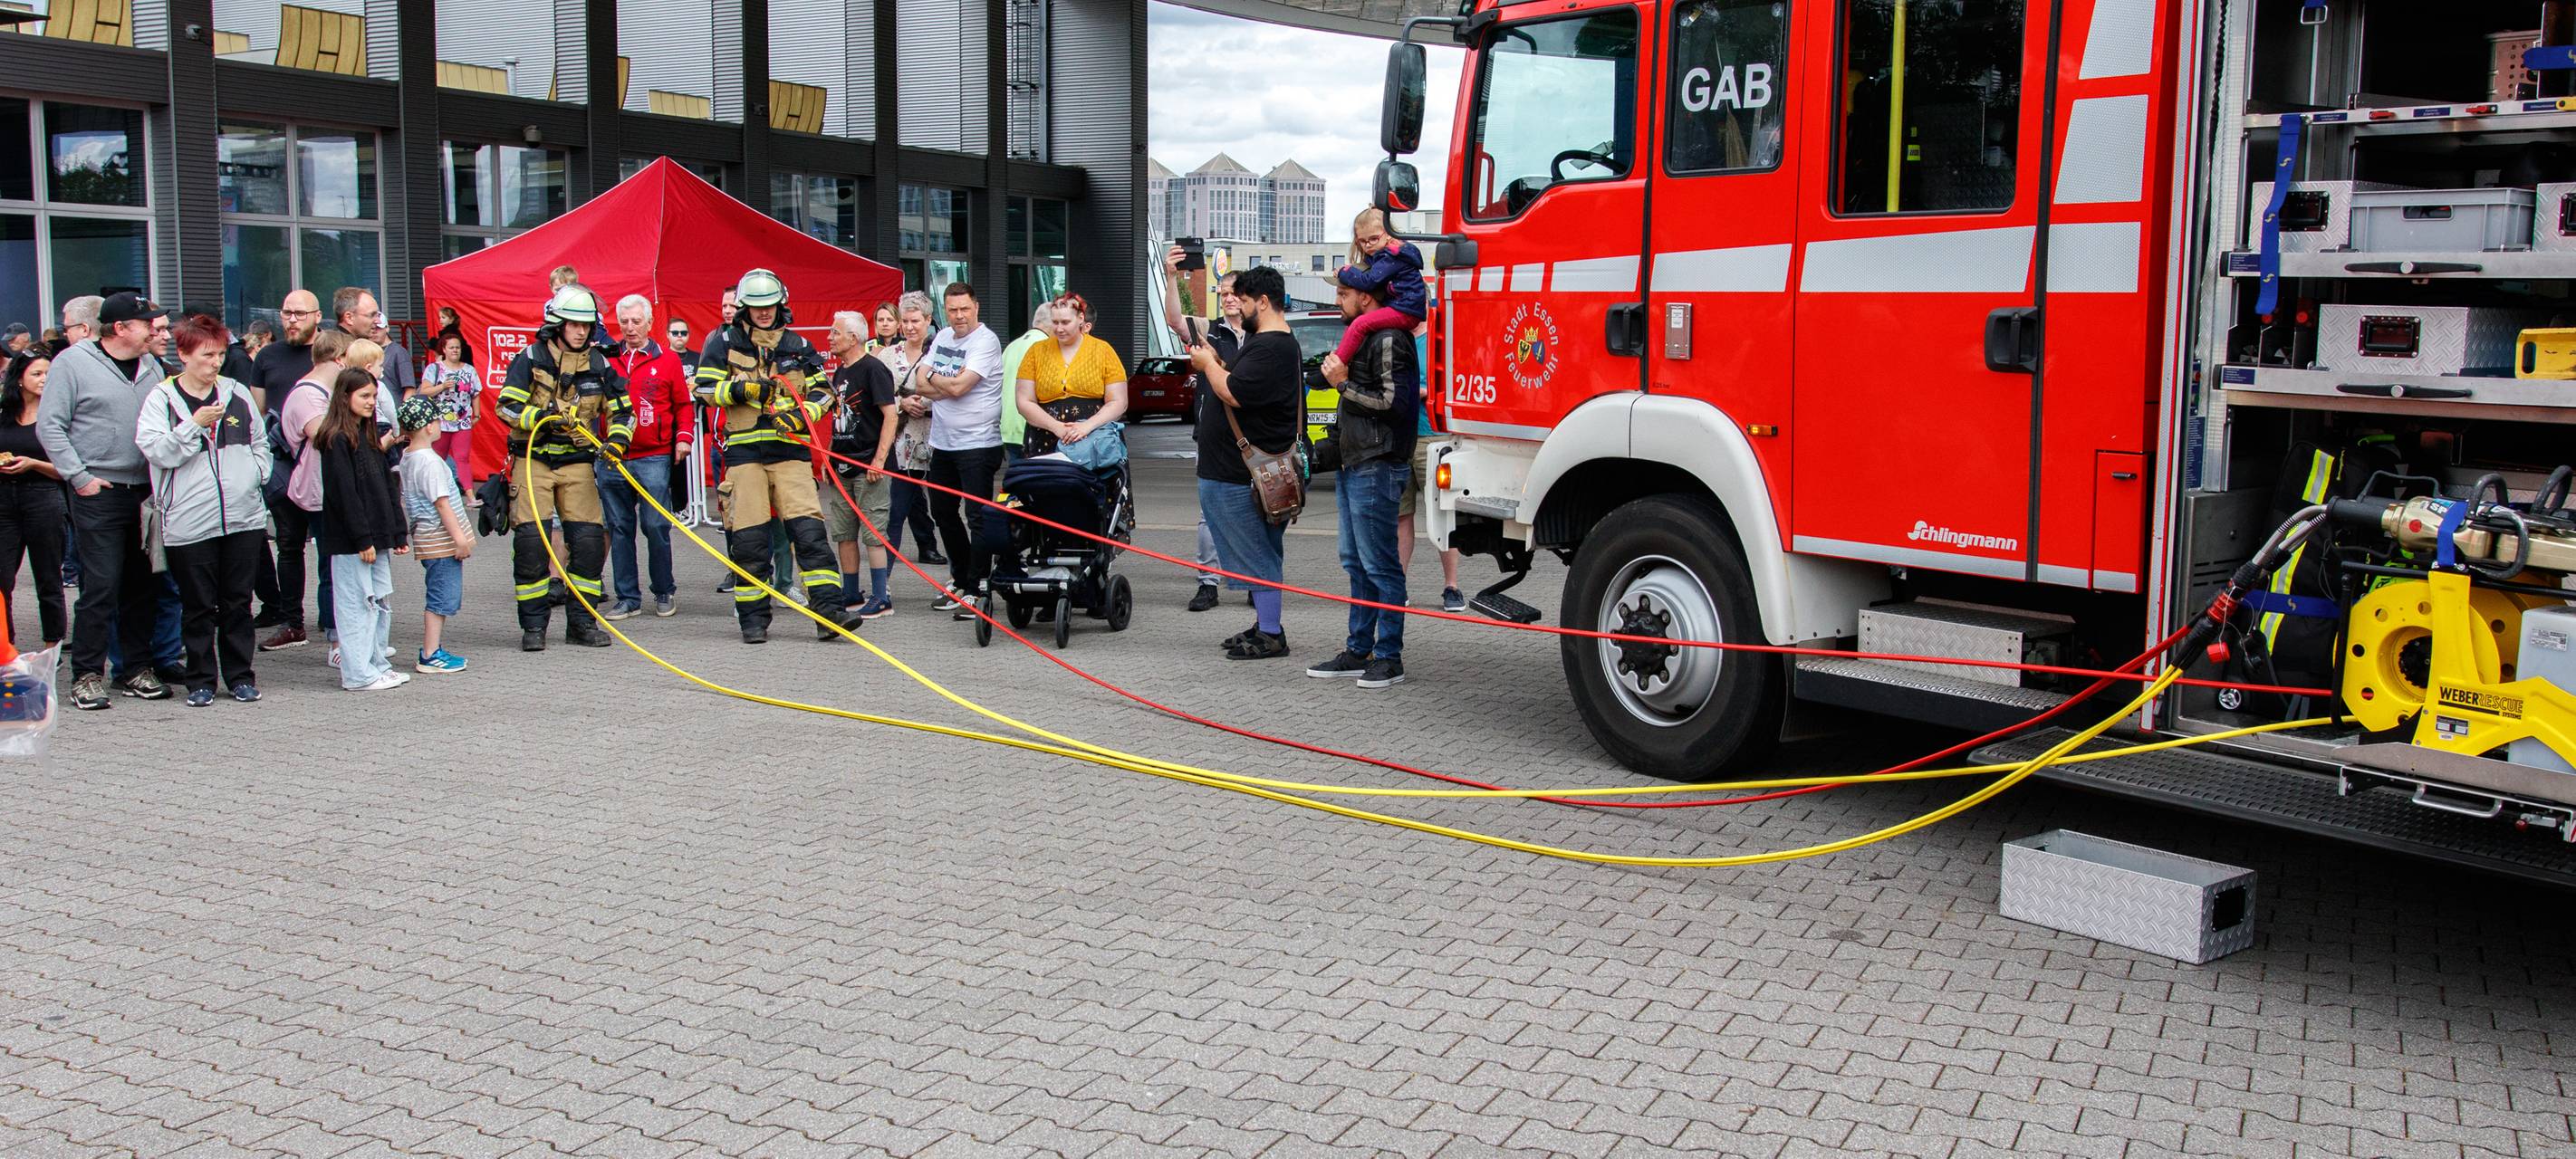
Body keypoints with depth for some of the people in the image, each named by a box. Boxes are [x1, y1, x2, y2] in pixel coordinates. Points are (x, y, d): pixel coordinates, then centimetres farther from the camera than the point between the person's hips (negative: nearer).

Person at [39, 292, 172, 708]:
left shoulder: (150, 366, 12)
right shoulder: (73, 362, -3)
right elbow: (49, 426, -5)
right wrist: (79, 477, -10)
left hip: (147, 492, 5)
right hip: (99, 493, -5)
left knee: (144, 586, 8)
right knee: (101, 586, -7)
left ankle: (137, 668, 17)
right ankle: (87, 674, 1)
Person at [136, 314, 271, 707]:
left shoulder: (237, 394, 9)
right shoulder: (161, 399, -1)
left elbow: (260, 443, 20)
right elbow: (156, 451, -11)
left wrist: (255, 475, 7)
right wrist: (195, 424, -17)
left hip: (244, 517, 3)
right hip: (190, 523, -3)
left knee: (238, 603, 10)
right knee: (199, 607, 5)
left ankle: (240, 675, 19)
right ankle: (201, 680, 15)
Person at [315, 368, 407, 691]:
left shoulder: (369, 437, 15)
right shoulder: (336, 440, -11)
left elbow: (387, 488, 16)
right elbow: (343, 493, -17)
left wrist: (397, 533, 13)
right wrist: (363, 539, -19)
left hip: (376, 538, 9)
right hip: (349, 542, -9)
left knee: (382, 602, 12)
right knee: (357, 604, -4)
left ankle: (378, 664, 20)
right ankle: (359, 674, 1)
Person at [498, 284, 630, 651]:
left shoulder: (599, 364, 4)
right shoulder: (531, 358, -4)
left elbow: (621, 412, 7)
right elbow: (507, 406, -9)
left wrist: (615, 442, -13)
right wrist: (542, 416, -25)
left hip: (578, 461, 3)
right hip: (533, 459, -3)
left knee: (589, 539, -3)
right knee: (530, 540, -6)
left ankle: (581, 622, 9)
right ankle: (534, 625, 4)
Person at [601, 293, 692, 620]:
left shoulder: (667, 360, 6)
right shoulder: (606, 359, 9)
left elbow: (684, 404, 10)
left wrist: (684, 436, -3)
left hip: (654, 458, -2)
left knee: (655, 525, -4)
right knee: (619, 528, 5)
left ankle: (665, 592, 13)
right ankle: (627, 597, 13)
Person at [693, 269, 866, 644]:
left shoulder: (798, 346, 13)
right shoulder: (724, 342, 7)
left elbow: (821, 390, 13)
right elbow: (705, 388, 3)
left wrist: (803, 414, -6)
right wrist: (742, 389, -13)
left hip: (790, 450, 1)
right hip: (744, 449, -1)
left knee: (809, 529, -9)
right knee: (748, 538, -1)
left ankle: (829, 612, -12)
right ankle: (753, 618, 10)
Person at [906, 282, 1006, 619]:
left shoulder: (985, 341, -12)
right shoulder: (943, 337, 13)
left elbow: (957, 387, -21)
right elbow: (921, 379, 8)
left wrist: (933, 379, -3)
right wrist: (947, 384, -11)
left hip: (977, 444, -9)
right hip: (942, 443, 9)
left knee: (978, 517, -6)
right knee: (943, 512, 17)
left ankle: (975, 589, -1)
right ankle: (960, 580, 31)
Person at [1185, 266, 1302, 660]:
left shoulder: (1271, 347, -18)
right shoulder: (1278, 343, 18)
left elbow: (1233, 394, -26)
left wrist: (1209, 365, -9)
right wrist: (1214, 363, 10)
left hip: (1242, 476, -11)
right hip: (1237, 470, 11)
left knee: (1257, 555, -5)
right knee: (1260, 554, 15)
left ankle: (1270, 635, 0)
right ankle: (1263, 626, 23)